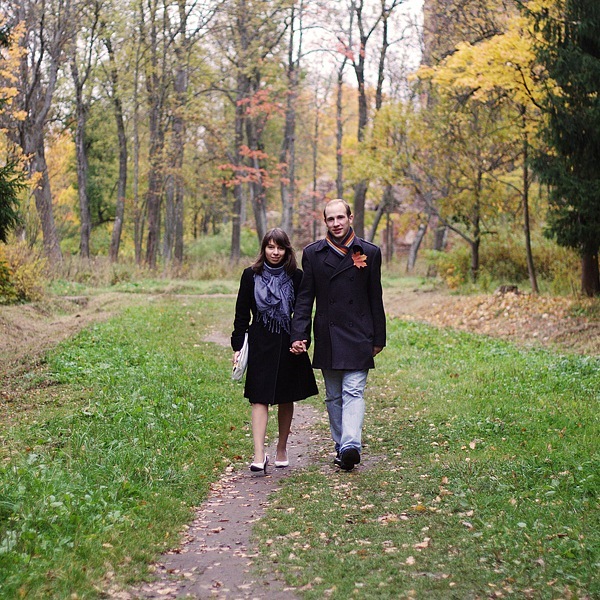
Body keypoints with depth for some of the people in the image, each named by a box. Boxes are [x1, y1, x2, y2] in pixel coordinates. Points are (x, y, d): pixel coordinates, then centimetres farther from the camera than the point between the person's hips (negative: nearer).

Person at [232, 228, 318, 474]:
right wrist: (237, 347, -1)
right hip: (260, 344, -1)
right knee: (260, 398, -7)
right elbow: (242, 314, 4)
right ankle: (259, 455, -12)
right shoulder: (251, 275, 1)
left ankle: (282, 449, 25)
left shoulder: (296, 277, 2)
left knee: (286, 399, 10)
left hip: (288, 344, 1)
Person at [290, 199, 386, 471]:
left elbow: (375, 299, 6)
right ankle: (341, 446, 18)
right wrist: (298, 334, -5)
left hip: (358, 336, -2)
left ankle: (351, 447, -22)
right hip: (327, 337, 2)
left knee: (353, 392, -12)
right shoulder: (313, 253, 5)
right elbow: (304, 298, 5)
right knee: (333, 396, 9)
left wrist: (378, 339, 6)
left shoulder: (369, 252, 3)